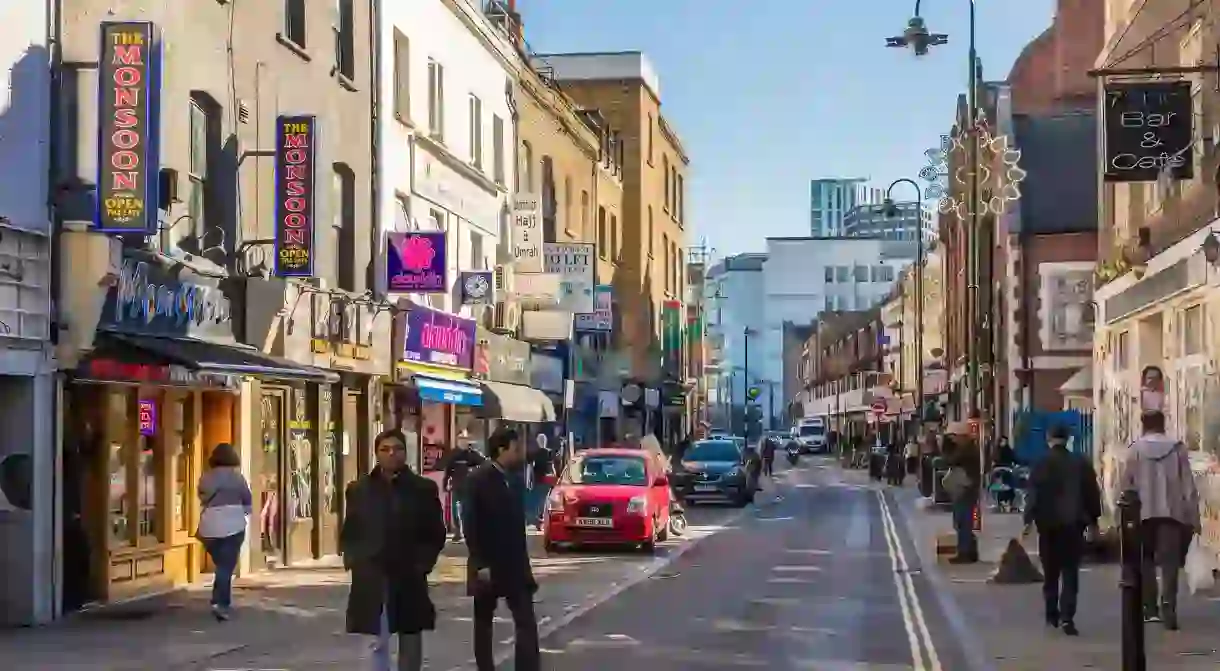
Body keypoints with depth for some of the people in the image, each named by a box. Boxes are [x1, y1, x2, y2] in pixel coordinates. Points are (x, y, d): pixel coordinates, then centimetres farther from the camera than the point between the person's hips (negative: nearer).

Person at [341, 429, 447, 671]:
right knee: (378, 644, -2)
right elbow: (348, 533, 10)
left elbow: (436, 534, 3)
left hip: (410, 579, 0)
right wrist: (352, 560, -4)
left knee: (411, 644, 11)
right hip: (371, 579, 0)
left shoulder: (424, 489, 1)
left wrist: (423, 563, -8)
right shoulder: (358, 489, 5)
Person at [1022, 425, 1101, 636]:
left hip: (1049, 523, -1)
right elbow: (1093, 493, 7)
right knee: (1070, 572, -1)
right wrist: (1093, 519, 16)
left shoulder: (1042, 464, -4)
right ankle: (1066, 617, -14)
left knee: (1050, 572, 14)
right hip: (1073, 523, 1)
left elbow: (1034, 494, -9)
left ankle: (1052, 613, 21)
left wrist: (1029, 519, -6)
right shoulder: (1081, 463, 3)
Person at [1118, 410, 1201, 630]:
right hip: (1172, 512, 0)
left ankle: (1150, 608, 11)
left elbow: (1124, 485, -2)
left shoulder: (1135, 449, 0)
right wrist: (1194, 517, 6)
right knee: (1169, 562, 0)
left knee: (1146, 561, 15)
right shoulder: (1177, 448, 2)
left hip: (1143, 513, 0)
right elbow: (1188, 486, 1)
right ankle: (1168, 609, -15)